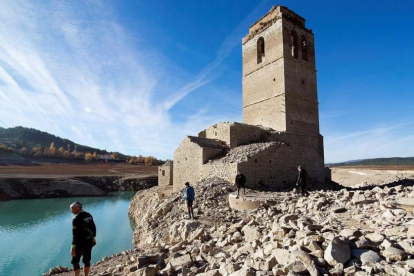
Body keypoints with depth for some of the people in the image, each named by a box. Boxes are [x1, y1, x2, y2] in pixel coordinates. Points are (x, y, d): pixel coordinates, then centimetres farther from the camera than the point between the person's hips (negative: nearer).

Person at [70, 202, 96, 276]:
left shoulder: (76, 219, -18)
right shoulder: (89, 215, 3)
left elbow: (75, 234, -20)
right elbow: (93, 228, 11)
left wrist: (73, 247, -16)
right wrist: (93, 238, 23)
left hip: (80, 243, -7)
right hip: (89, 241, 7)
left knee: (75, 261, 10)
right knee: (87, 260, 18)